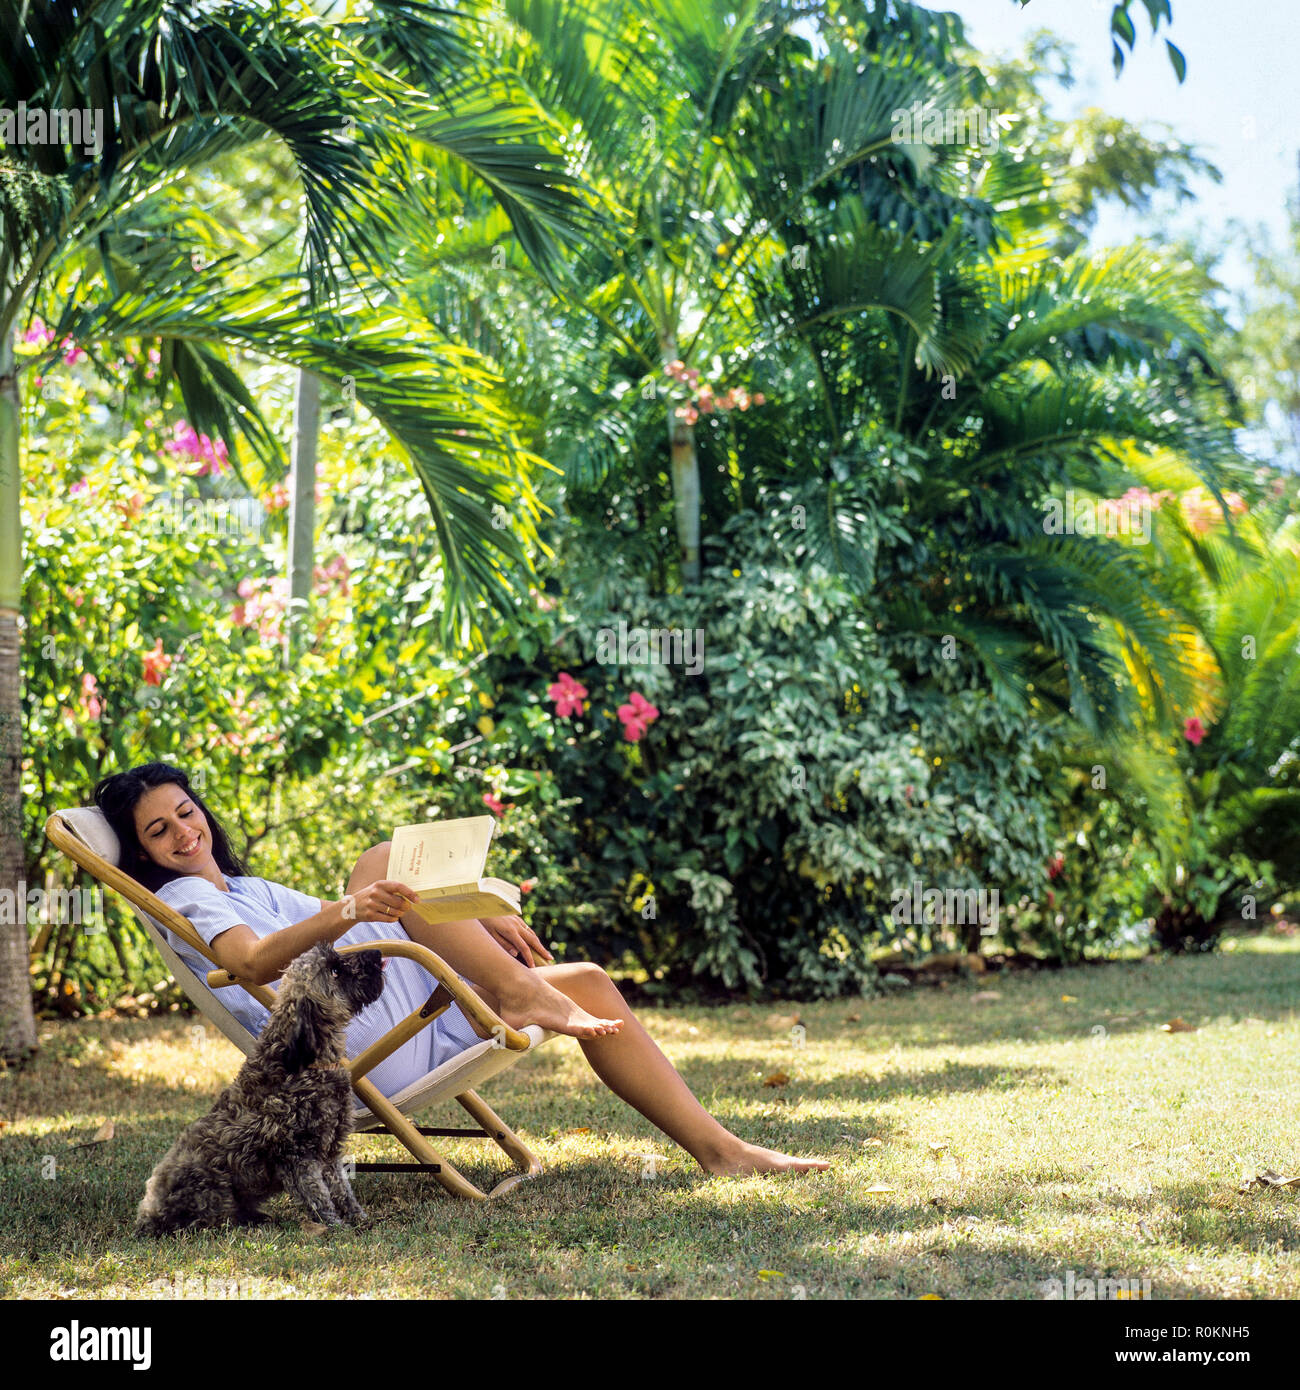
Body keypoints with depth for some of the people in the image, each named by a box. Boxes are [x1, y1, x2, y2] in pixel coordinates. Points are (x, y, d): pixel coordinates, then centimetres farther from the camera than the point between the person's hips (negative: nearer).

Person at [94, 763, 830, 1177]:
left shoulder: (245, 888, 29)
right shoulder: (185, 899, 1)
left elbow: (334, 933, 29)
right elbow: (253, 962, -20)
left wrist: (472, 921, 16)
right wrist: (345, 912, -37)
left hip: (411, 1018, 9)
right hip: (360, 1040, -8)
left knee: (588, 982, 2)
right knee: (388, 859, -22)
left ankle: (716, 1146, -3)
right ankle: (519, 991, -28)